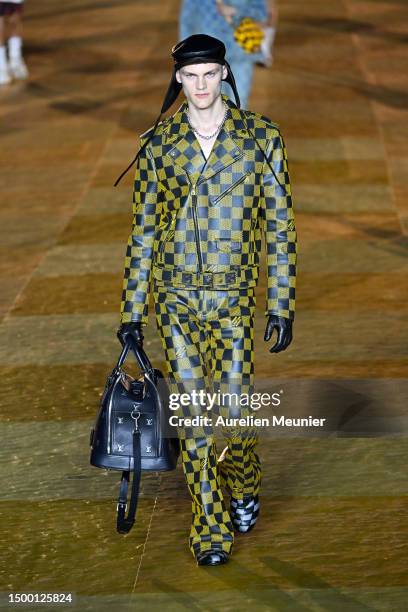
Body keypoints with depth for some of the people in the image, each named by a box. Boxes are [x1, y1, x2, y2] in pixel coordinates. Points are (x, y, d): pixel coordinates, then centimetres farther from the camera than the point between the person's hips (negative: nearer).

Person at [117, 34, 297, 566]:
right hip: (175, 299, 1)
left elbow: (280, 225, 1)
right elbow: (143, 229, 6)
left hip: (234, 299, -1)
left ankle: (243, 487, 32)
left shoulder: (262, 137, -1)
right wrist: (132, 311, 5)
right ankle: (210, 528, 15)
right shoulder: (158, 143, 2)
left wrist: (282, 306, -2)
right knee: (193, 416, 1)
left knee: (235, 410, -2)